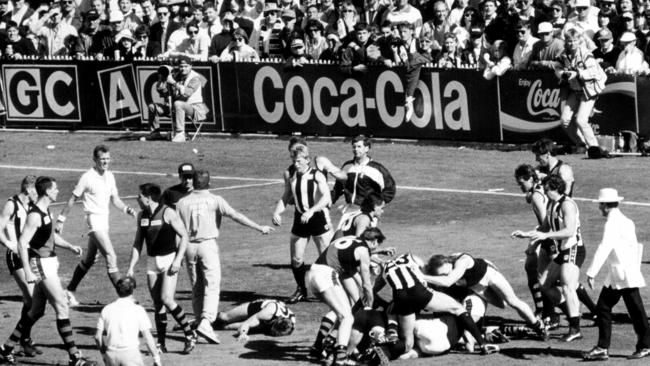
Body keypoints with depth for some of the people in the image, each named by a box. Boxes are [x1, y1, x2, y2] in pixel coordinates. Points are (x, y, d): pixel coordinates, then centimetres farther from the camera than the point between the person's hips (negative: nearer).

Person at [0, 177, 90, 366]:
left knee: (37, 311, 15)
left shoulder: (45, 211, 11)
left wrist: (70, 246, 12)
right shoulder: (35, 215, -18)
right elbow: (22, 243, -22)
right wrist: (27, 272, -26)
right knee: (62, 307, -9)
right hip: (42, 265, -10)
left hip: (49, 263, 10)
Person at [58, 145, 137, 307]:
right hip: (94, 219, -8)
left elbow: (115, 199, 15)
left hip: (104, 221, 8)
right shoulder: (87, 177, -12)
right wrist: (61, 220, -6)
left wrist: (127, 209, -4)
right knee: (111, 257, -15)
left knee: (89, 260, 17)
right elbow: (73, 198, -7)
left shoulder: (109, 176, 9)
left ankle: (70, 291, 29)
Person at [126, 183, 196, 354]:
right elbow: (137, 243, 15)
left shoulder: (168, 213, -10)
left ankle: (190, 334, -5)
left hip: (169, 260, -6)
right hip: (152, 262, 6)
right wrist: (131, 268, 9)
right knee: (157, 304, 4)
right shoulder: (142, 216, 9)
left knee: (167, 299, -17)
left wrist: (178, 260, -15)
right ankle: (161, 344, 9)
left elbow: (184, 236, -7)